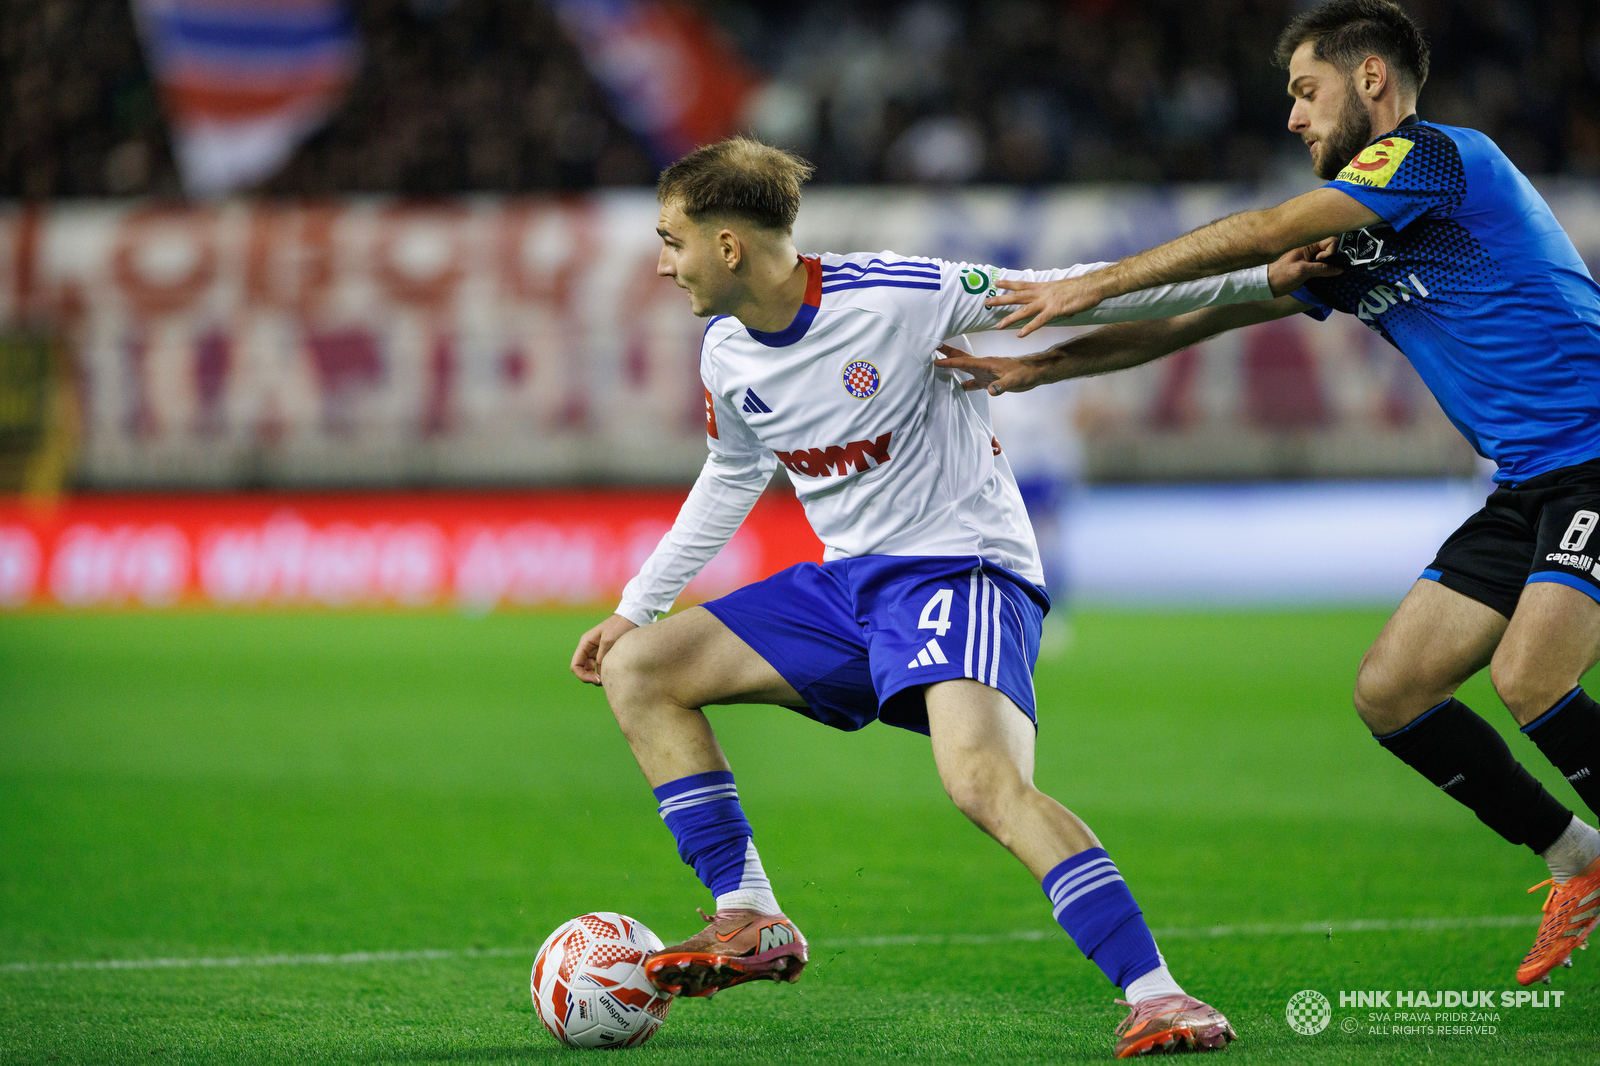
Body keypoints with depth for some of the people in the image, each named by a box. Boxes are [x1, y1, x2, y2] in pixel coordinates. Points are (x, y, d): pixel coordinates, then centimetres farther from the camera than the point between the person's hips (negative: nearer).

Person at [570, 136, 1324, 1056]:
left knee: (986, 780, -33)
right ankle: (752, 924, 3)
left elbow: (1072, 295, -12)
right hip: (846, 584, 8)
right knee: (636, 669, 1)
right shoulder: (727, 356, 4)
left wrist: (1259, 280, -13)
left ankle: (1155, 996, -31)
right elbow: (734, 477, 24)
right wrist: (636, 606, 28)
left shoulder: (891, 295, -19)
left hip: (960, 568, -8)